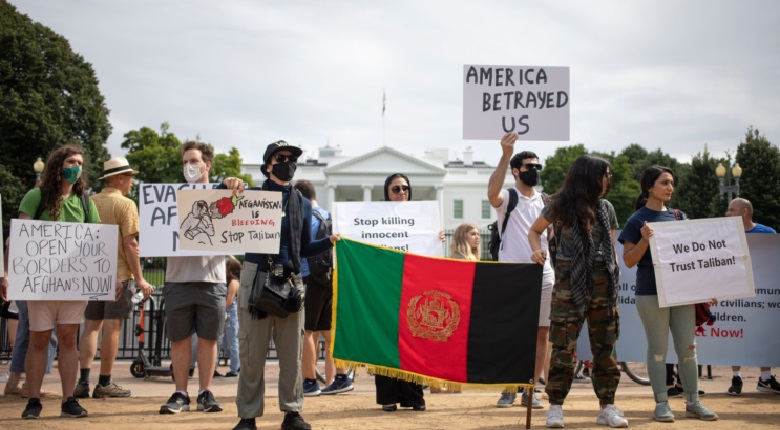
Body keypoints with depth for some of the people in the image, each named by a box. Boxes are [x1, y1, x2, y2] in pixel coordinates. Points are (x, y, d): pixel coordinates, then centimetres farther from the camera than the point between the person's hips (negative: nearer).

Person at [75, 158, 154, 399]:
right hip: (119, 273, -6)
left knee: (91, 326, 10)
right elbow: (129, 244, -14)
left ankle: (83, 381, 2)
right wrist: (139, 279, -10)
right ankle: (104, 383, 3)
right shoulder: (125, 205, -9)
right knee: (112, 327, -1)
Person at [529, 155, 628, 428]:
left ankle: (607, 407, 11)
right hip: (570, 282, -4)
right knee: (564, 346, -6)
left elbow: (611, 247, 16)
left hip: (603, 283, 4)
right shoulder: (561, 205, 0)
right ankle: (555, 407, 2)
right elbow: (534, 231, 11)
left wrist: (616, 276, 6)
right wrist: (538, 250, -8)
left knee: (605, 346, 4)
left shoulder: (606, 208, 11)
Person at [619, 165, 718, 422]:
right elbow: (628, 261, -5)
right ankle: (661, 404, 8)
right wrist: (645, 240, -21)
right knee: (658, 349, 1)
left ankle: (693, 403, 15)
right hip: (651, 293, -5)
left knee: (687, 347, 7)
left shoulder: (678, 216, 12)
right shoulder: (638, 220, -3)